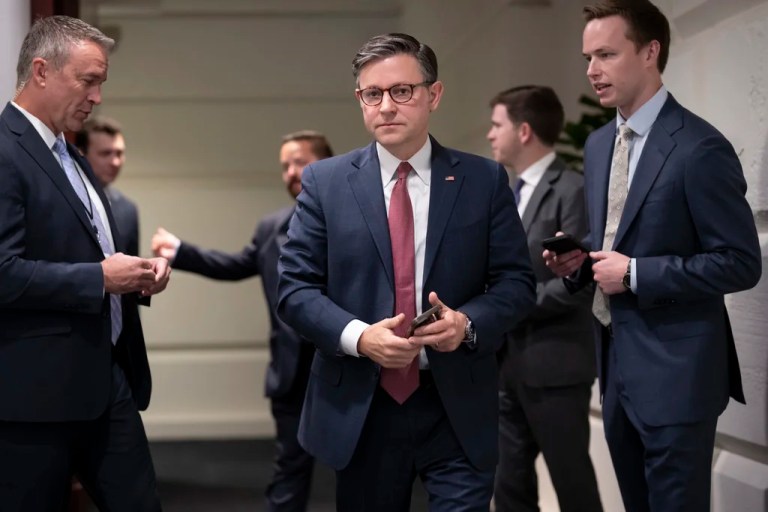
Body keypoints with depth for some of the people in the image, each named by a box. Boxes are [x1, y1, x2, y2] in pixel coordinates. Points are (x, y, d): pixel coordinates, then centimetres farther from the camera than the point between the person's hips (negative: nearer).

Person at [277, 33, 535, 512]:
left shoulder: (485, 180, 3)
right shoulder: (325, 182, 2)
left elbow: (516, 280, 2)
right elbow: (295, 287, -1)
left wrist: (468, 322, -18)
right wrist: (358, 336, -18)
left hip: (458, 409, 0)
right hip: (360, 409, 1)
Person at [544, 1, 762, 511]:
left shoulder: (699, 147, -16)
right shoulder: (598, 144, 11)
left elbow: (740, 263, -17)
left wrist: (635, 274, -19)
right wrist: (582, 260, 1)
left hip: (674, 369, -8)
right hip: (616, 360, 8)